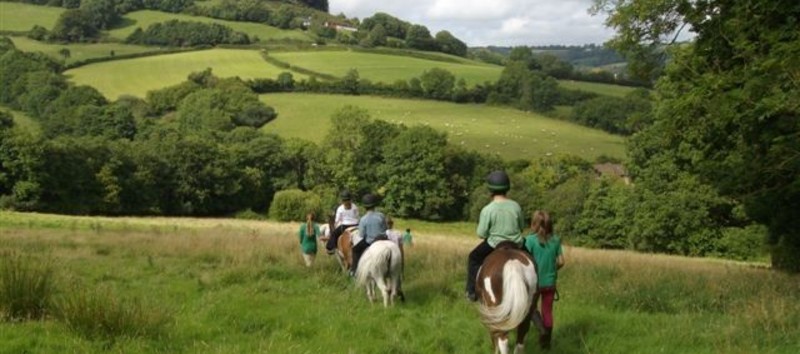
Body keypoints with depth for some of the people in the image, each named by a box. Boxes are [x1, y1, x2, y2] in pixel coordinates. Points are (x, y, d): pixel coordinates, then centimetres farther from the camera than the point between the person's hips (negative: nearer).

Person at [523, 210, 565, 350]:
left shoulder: (530, 240, -13)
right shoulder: (556, 240, -1)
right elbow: (561, 262, 1)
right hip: (550, 282, 3)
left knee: (531, 307, 15)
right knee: (547, 311, 13)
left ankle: (542, 329, -9)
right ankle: (546, 341, 18)